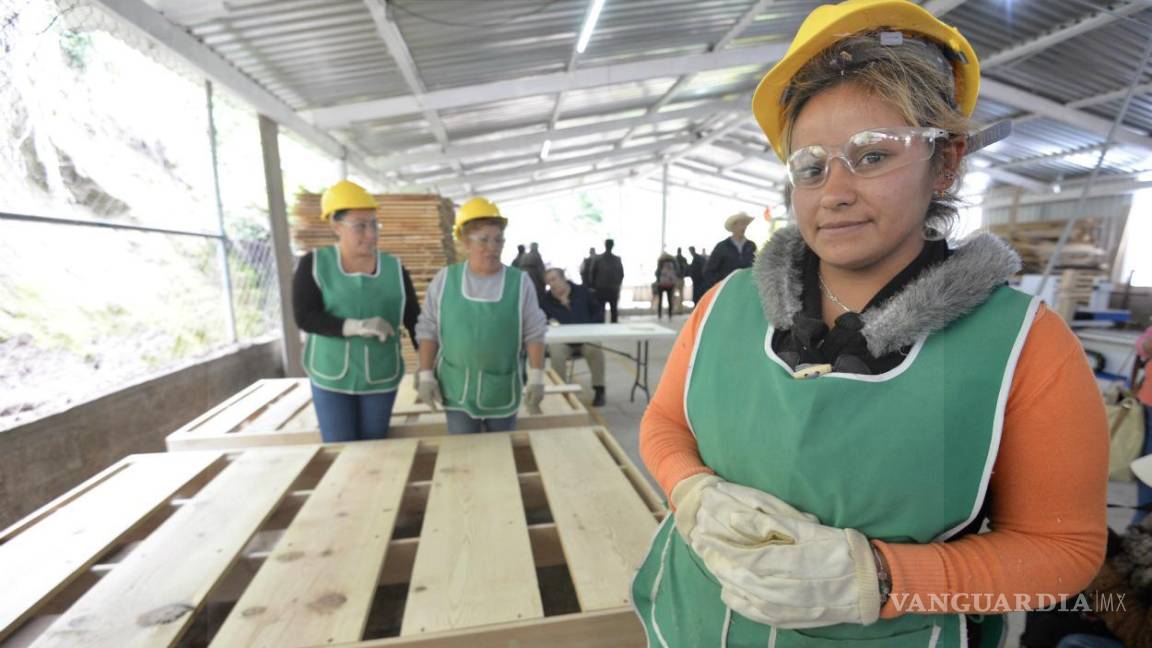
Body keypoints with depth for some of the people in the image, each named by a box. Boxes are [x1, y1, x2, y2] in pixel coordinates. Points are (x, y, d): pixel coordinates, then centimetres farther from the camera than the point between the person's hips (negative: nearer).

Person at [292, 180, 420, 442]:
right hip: (330, 378, -1)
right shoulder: (314, 264, -5)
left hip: (381, 378, 1)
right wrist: (356, 327, -29)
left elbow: (415, 322, 0)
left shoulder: (394, 268, -3)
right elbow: (305, 317, -14)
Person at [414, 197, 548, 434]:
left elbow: (534, 334, -4)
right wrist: (426, 375, -1)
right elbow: (428, 329, 3)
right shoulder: (445, 279, -3)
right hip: (456, 389, 1)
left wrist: (537, 379, -8)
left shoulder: (520, 282, -6)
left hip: (502, 390, 0)